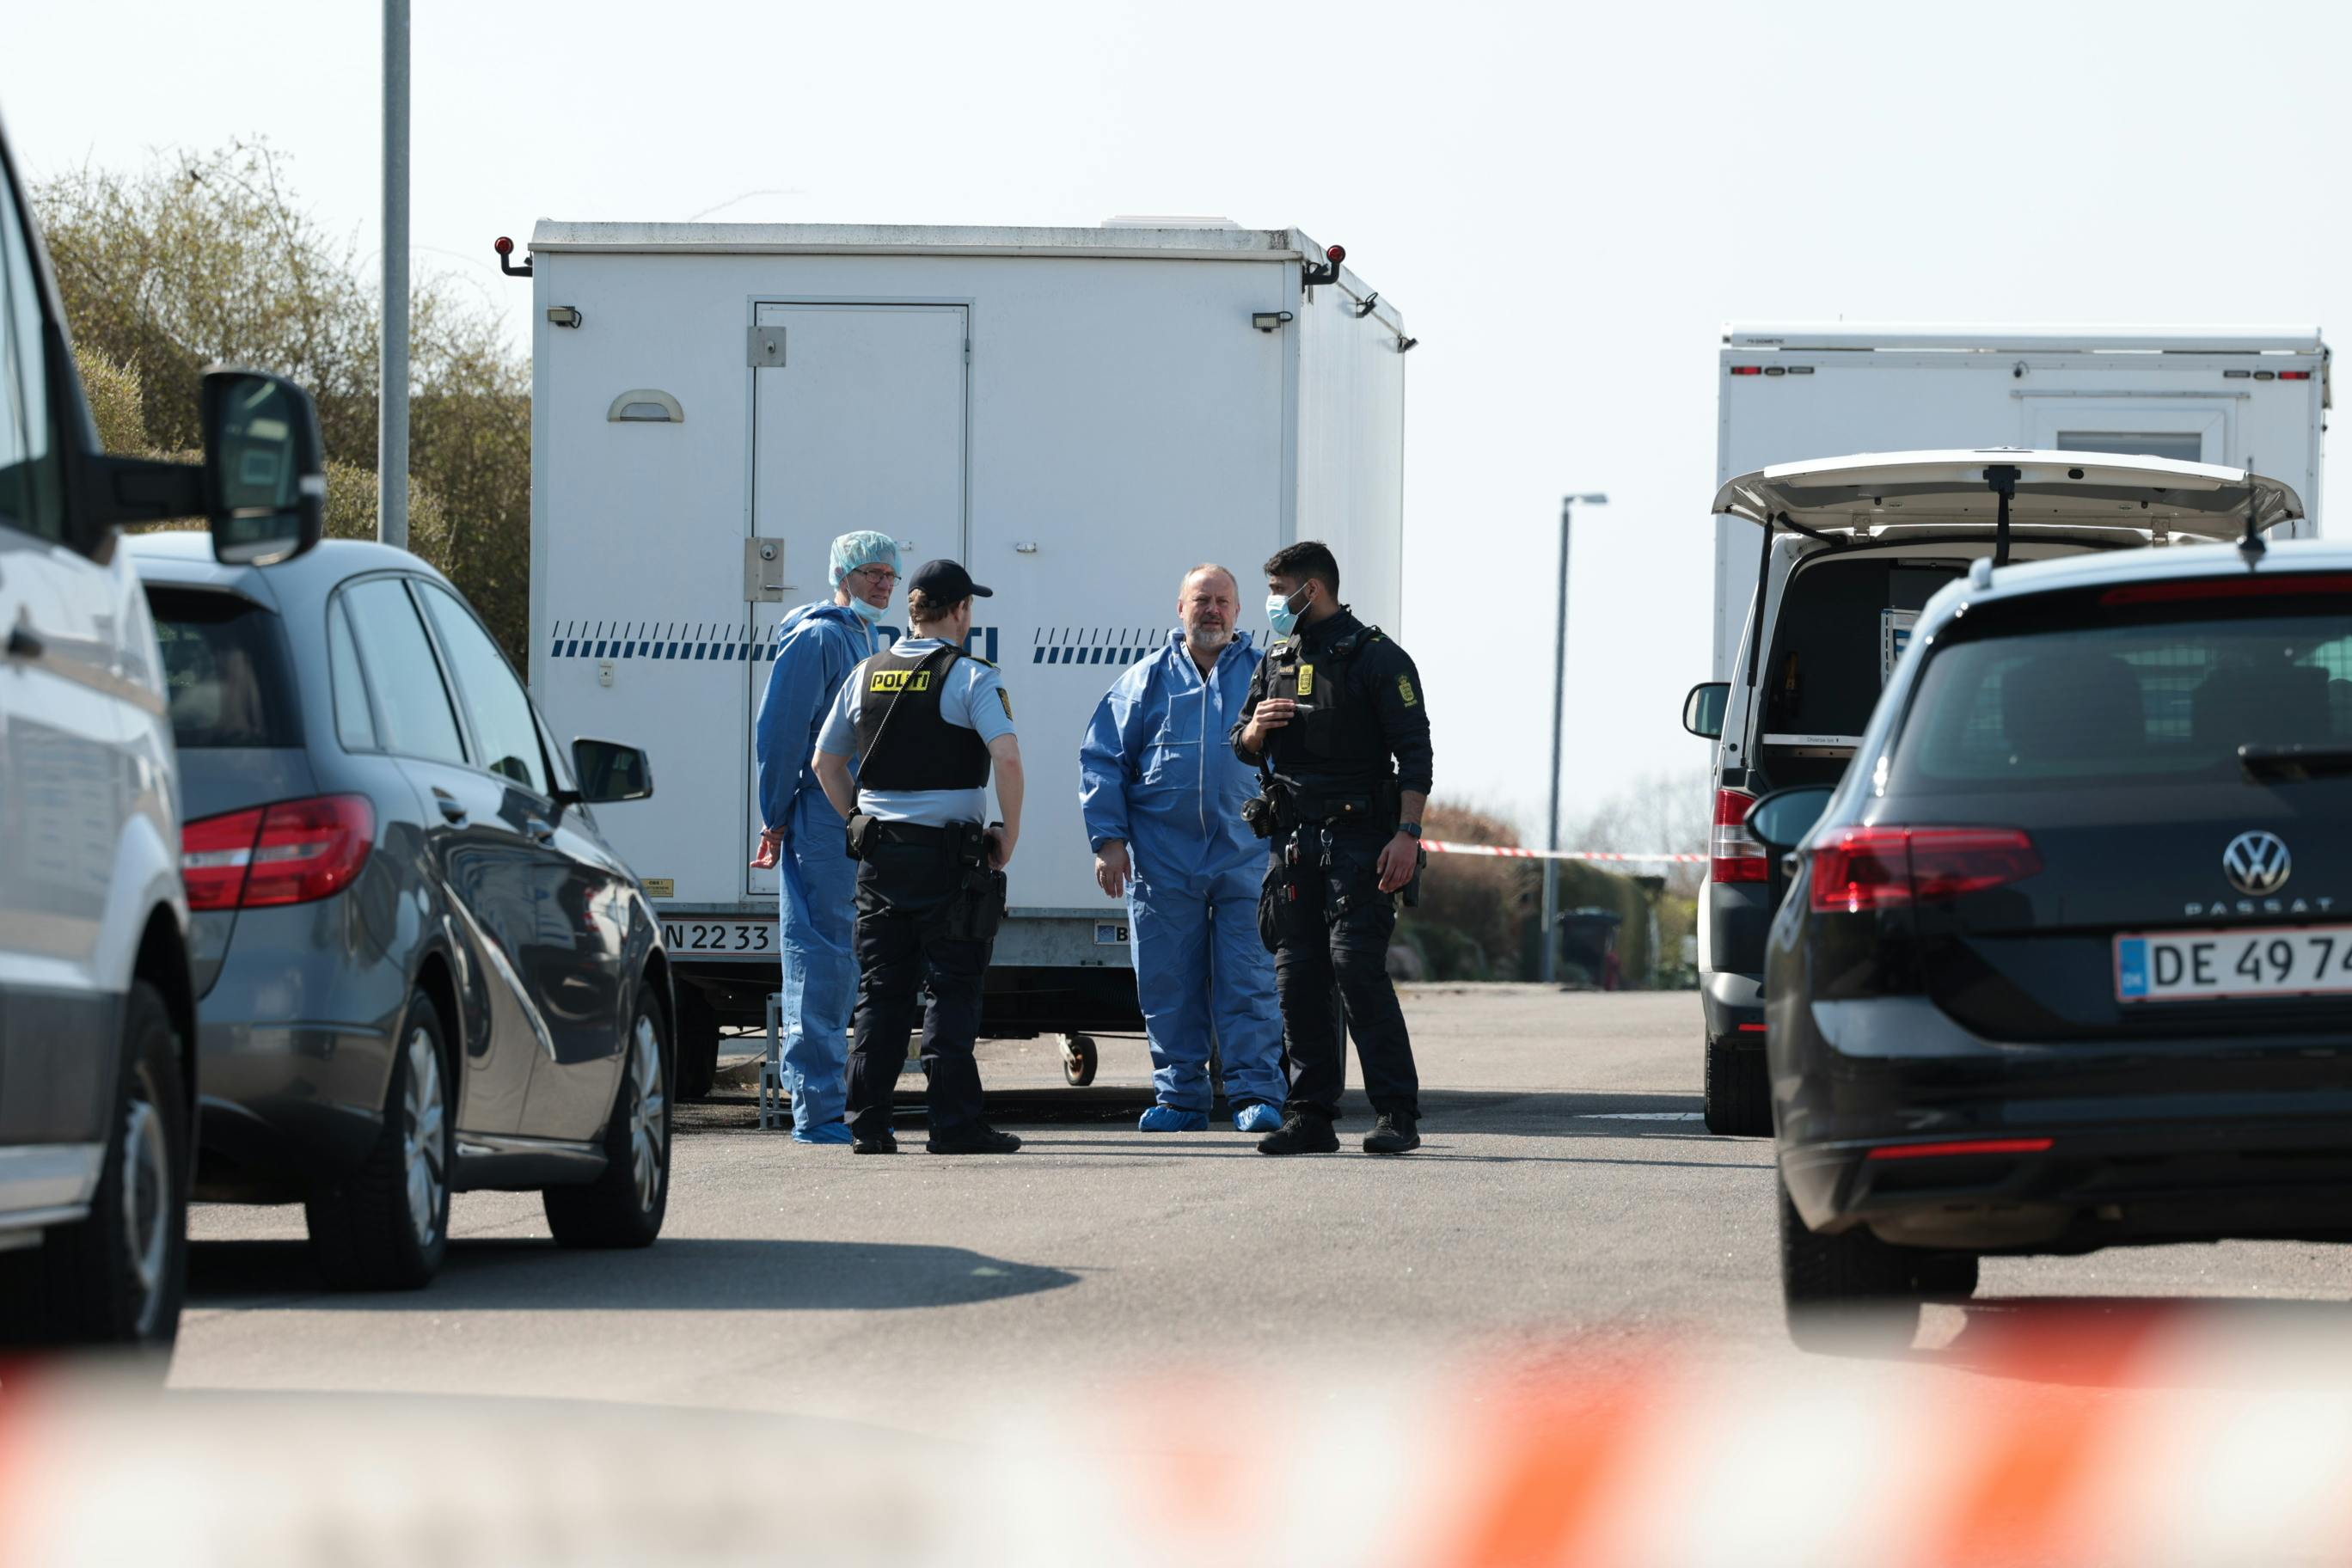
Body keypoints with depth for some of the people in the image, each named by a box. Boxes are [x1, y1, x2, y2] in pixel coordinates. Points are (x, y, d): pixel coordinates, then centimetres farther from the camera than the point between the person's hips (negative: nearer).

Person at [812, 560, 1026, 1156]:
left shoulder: (867, 675, 10)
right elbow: (1008, 757, -18)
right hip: (950, 855, -5)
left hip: (880, 857, 5)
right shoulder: (971, 678, -7)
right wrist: (1008, 839, -8)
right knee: (952, 990, -1)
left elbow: (825, 762, 16)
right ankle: (954, 1122, -4)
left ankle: (868, 1123, 5)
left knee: (880, 992, 8)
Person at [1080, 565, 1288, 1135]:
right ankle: (1179, 1097, 11)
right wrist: (1109, 839, 0)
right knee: (1167, 986, 3)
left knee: (1249, 984, -5)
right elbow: (1102, 759, 9)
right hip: (1162, 862, 1)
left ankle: (1256, 1095, -2)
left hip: (1246, 856, -1)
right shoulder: (1147, 680, 10)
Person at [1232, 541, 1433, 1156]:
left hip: (1358, 837, -7)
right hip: (1294, 839, 7)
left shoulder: (1377, 659, -3)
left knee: (1358, 966, -14)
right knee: (1297, 977, 3)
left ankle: (1398, 1114, -12)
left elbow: (1414, 752, -8)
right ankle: (1311, 1116, 7)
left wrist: (1406, 834, -18)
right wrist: (1256, 729, 0)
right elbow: (1243, 748, 25)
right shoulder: (1277, 661, 18)